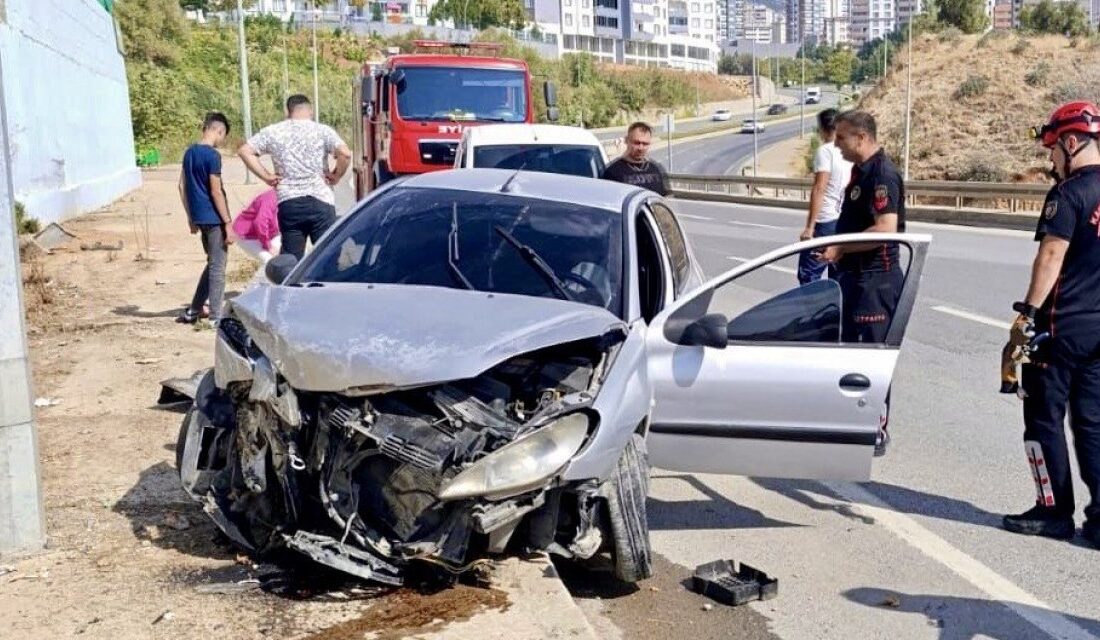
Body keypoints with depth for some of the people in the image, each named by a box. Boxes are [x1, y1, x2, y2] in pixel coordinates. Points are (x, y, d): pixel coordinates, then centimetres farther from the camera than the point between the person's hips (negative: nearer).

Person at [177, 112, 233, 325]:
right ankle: (216, 318, 3)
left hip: (198, 217, 8)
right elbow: (216, 192, -18)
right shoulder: (213, 155, -15)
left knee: (212, 263, 19)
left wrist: (191, 217, 21)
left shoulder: (189, 152, 10)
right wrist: (228, 223, -15)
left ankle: (193, 311, 21)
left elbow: (182, 186, 15)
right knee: (218, 267, -1)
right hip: (214, 218, -8)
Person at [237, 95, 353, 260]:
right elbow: (345, 153, -15)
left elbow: (244, 151, 5)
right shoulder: (323, 131, -1)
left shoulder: (273, 132, 7)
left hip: (288, 203, 2)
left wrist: (266, 176, 6)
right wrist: (336, 176, 0)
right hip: (320, 201, -2)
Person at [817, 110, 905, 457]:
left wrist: (840, 248, -21)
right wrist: (837, 250, 14)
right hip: (856, 276, 10)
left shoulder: (882, 174, -17)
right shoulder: (861, 171, 14)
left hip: (876, 279, -10)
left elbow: (886, 229, -27)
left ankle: (877, 433, 3)